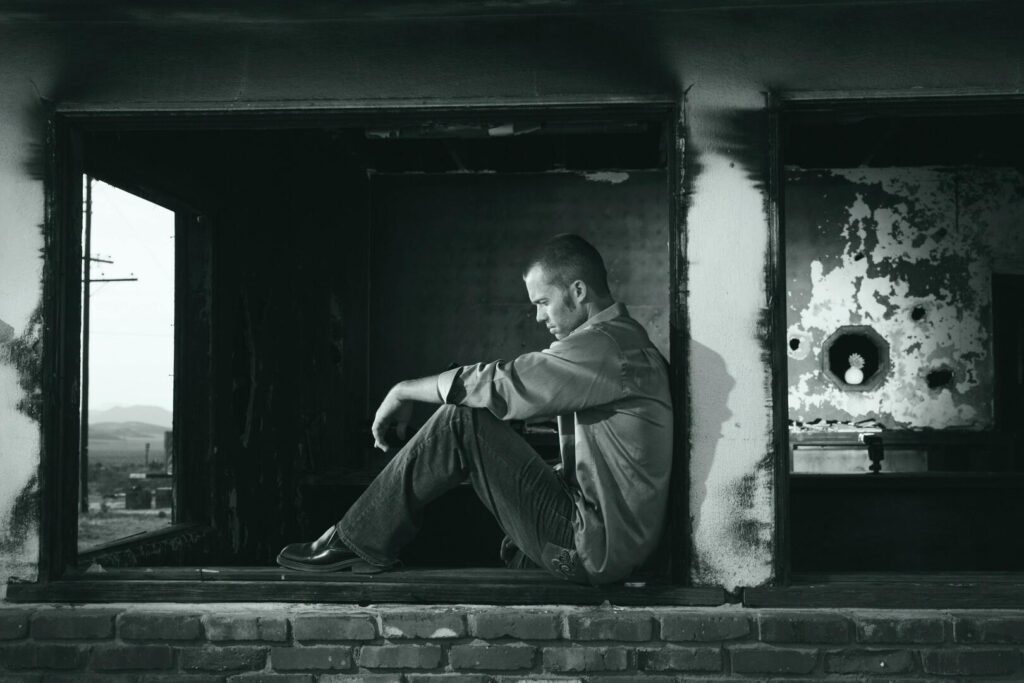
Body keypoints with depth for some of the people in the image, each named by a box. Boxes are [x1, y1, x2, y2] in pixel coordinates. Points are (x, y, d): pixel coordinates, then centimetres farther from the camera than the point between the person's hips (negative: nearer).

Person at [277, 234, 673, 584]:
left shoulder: (604, 346, -17)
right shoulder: (626, 340, 17)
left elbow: (497, 384, -18)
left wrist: (402, 393, -5)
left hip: (594, 550, -10)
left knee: (462, 422, -14)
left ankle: (359, 543, -4)